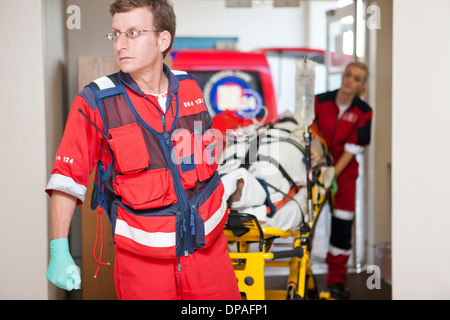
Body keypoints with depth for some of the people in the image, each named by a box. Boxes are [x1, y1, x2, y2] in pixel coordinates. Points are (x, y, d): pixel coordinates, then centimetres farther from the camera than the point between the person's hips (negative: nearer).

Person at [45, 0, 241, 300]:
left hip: (208, 244, 4)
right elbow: (67, 177, -8)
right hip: (142, 258, -3)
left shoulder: (190, 89, 2)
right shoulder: (95, 103, -9)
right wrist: (59, 250, -13)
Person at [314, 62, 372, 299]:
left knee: (342, 225, -2)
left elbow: (353, 148, -9)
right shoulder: (320, 101, -4)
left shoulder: (363, 112, -5)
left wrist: (334, 173, -17)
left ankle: (336, 280, 10)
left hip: (344, 171, 0)